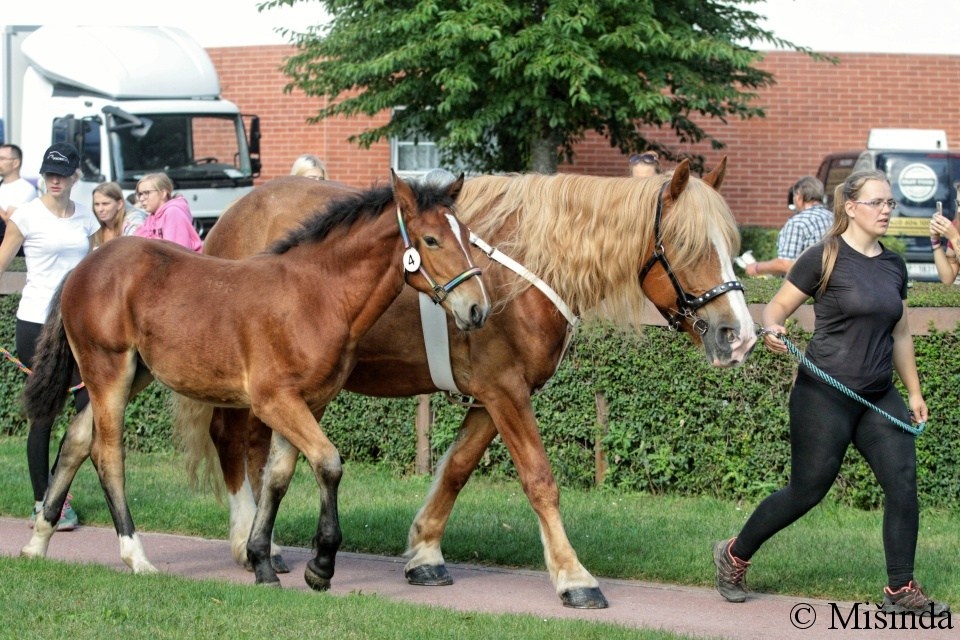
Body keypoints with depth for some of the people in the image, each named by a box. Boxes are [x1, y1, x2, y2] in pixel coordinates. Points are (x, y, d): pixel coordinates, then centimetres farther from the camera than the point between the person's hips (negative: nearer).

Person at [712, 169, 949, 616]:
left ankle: (900, 589, 3)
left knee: (903, 485, -7)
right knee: (806, 492, 1)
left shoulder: (894, 267, 9)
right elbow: (777, 307, -6)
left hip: (879, 396, 6)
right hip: (825, 395, -6)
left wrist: (914, 393, 19)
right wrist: (772, 332, -28)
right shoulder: (824, 258, -9)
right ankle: (733, 556, 22)